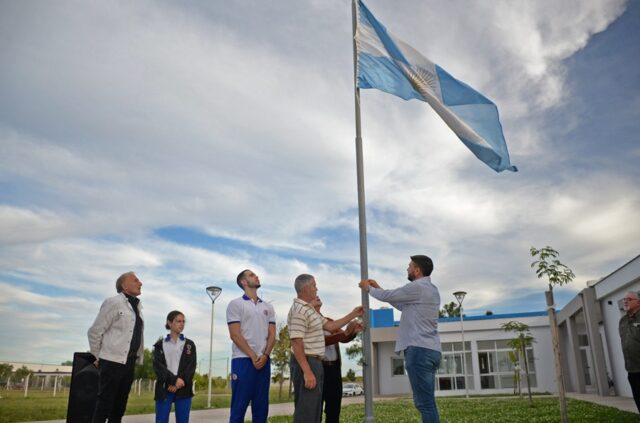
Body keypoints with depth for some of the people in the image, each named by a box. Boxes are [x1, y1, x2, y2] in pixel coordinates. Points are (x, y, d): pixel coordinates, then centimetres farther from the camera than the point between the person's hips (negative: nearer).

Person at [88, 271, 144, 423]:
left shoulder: (137, 306, 13)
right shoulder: (114, 302, -9)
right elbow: (94, 332, -7)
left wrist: (139, 358, 12)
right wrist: (98, 358, 0)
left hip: (129, 362, 7)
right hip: (112, 362, -7)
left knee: (120, 405, 11)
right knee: (105, 404, -2)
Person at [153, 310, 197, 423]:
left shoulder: (190, 344, 13)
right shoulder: (160, 344, 10)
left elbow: (191, 366, 2)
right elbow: (158, 366, -3)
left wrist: (180, 382, -13)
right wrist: (174, 380, -16)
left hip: (183, 388, 1)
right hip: (164, 388, -1)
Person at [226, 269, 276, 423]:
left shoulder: (268, 307, 16)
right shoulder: (236, 304, 1)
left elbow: (272, 334, 9)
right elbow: (235, 335, -7)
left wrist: (265, 355, -8)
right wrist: (253, 356, -12)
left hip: (264, 361, 5)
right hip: (243, 360, -5)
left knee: (261, 406, 7)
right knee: (239, 406, -3)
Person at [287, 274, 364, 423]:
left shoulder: (309, 309, 17)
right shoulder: (299, 311, -17)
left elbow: (330, 326, 20)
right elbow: (296, 343, -23)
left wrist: (353, 315, 19)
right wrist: (307, 371, -26)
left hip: (315, 363, 11)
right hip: (306, 363, -11)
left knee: (314, 410, 16)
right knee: (306, 411, -6)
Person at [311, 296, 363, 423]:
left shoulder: (329, 321, 18)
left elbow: (344, 339, 12)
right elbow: (322, 340, -18)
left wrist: (354, 331, -10)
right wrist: (345, 332, -25)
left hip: (334, 368, 7)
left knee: (334, 409, 10)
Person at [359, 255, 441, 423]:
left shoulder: (417, 287, -10)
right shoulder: (430, 289, 21)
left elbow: (387, 296, -1)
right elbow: (401, 305, 28)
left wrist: (368, 288, 18)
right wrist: (378, 288, 32)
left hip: (419, 349, -10)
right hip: (430, 350, 10)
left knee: (424, 403, -10)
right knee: (427, 402, 11)